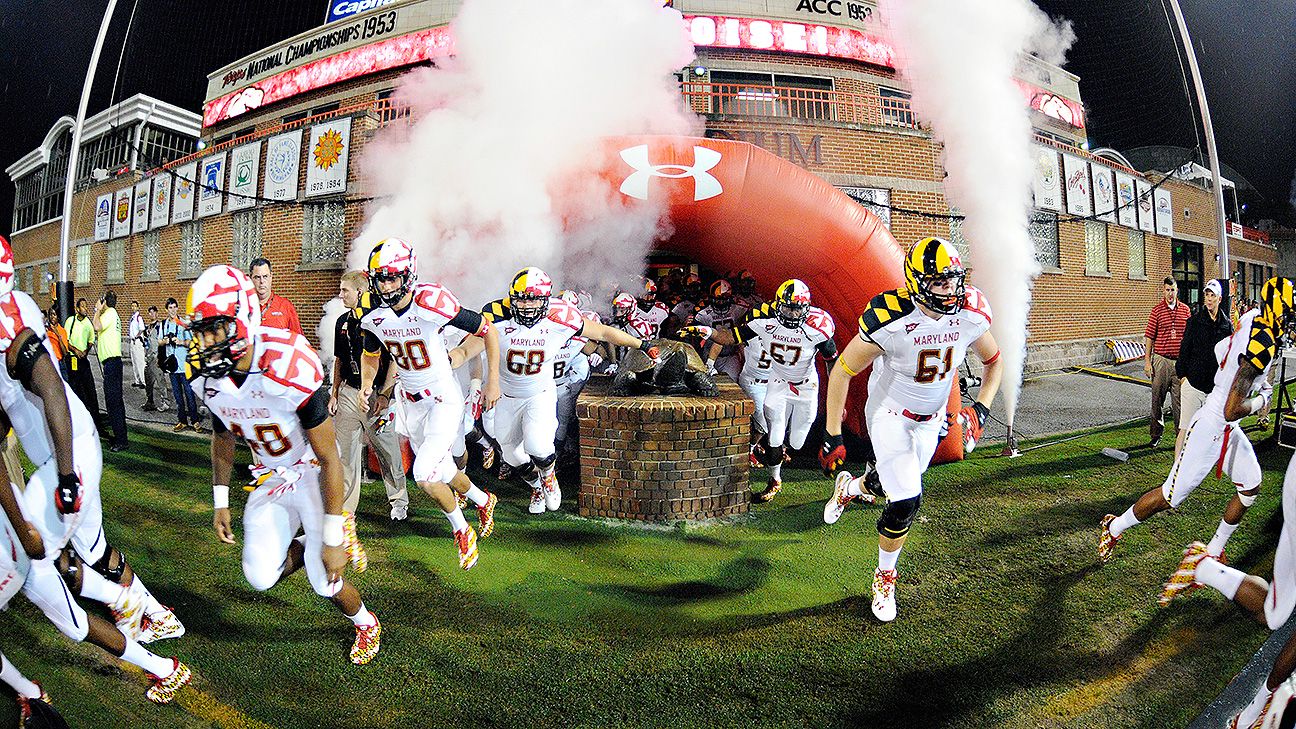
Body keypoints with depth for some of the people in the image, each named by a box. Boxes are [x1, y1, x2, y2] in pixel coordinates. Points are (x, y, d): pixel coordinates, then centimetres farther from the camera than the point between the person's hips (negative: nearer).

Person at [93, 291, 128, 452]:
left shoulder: (109, 313, -10)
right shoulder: (113, 314, 20)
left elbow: (97, 326, -26)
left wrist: (98, 310, -12)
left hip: (111, 361, -11)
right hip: (114, 361, 11)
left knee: (112, 401, -9)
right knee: (116, 400, 15)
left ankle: (120, 440, -7)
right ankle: (121, 437, 22)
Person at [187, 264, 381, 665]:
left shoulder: (289, 370, -32)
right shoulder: (208, 377, -12)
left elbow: (329, 458, -25)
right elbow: (222, 439, 11)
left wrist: (333, 539, -21)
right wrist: (220, 502, 14)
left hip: (314, 476, -5)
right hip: (270, 478, 5)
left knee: (325, 580, -5)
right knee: (261, 576, -9)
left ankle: (366, 623, 29)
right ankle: (303, 550, 26)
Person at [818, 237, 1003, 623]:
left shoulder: (971, 316, -19)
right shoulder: (889, 321, -32)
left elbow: (994, 362, 3)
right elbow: (842, 371, -20)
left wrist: (981, 409, -14)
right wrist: (832, 436, -18)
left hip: (932, 418, 5)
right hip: (890, 415, -5)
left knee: (901, 481, 22)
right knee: (905, 502, -12)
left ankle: (851, 487, 57)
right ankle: (884, 577, 15)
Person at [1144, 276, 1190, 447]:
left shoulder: (1185, 309, 7)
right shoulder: (1157, 310, -1)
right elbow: (1149, 337, -1)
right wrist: (1147, 361, -6)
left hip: (1180, 361, 2)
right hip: (1161, 360, -2)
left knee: (1179, 399, 5)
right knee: (1157, 399, 4)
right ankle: (1156, 434, 14)